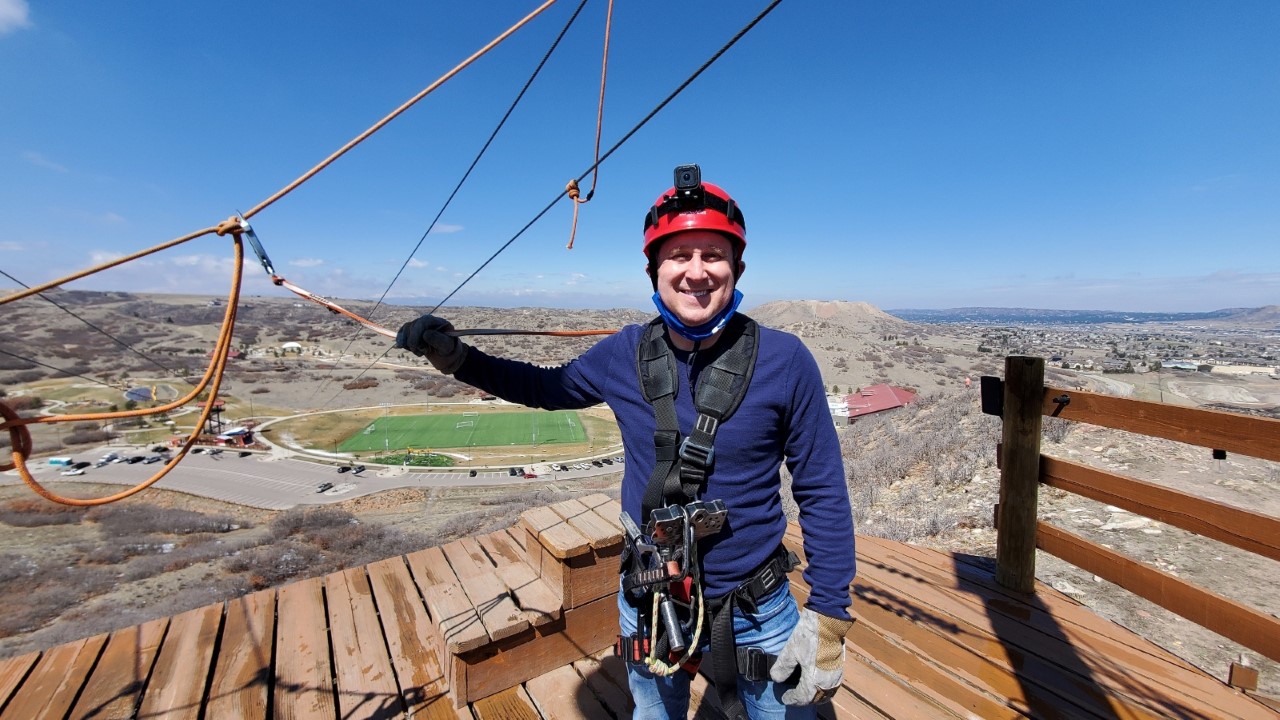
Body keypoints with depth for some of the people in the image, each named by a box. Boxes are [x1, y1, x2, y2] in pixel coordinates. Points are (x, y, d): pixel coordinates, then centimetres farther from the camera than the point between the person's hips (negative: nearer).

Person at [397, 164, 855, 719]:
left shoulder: (784, 361, -18)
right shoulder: (624, 355, -11)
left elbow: (822, 494, -10)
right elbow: (549, 388, 8)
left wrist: (829, 619, -9)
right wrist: (456, 359, 1)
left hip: (758, 616, -2)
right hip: (648, 607, 3)